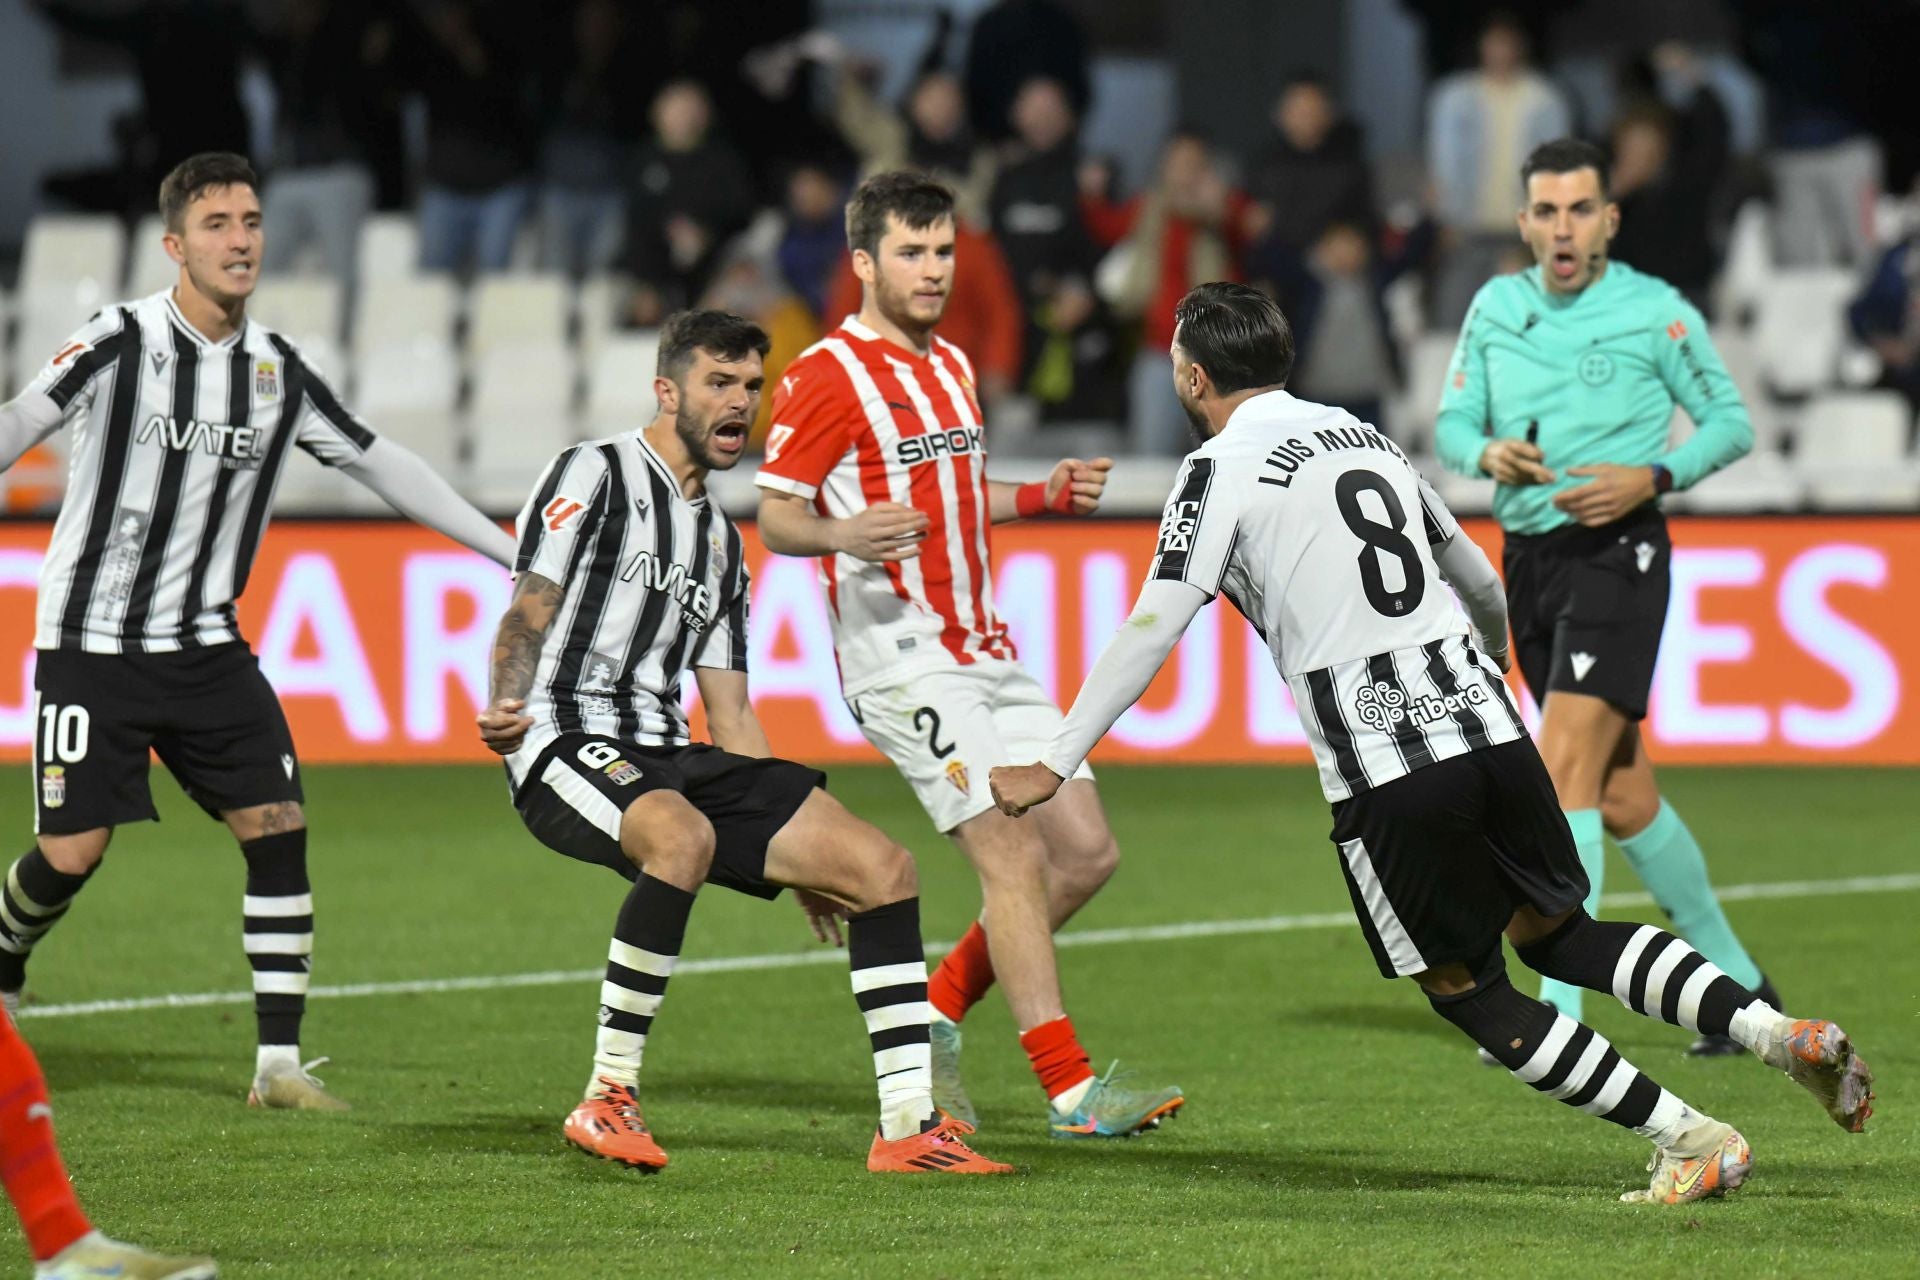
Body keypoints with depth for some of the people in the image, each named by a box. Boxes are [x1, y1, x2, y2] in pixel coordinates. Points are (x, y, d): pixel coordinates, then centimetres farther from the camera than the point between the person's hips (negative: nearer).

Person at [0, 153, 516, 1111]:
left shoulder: (279, 371, 5)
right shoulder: (120, 342, -10)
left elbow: (379, 463, 13)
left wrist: (513, 553, 13)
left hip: (207, 649, 4)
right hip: (92, 644, -4)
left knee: (278, 829, -9)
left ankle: (279, 1063, -5)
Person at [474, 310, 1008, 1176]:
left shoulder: (720, 540, 24)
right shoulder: (593, 476, 2)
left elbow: (731, 720, 25)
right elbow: (529, 615, -7)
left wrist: (794, 856, 20)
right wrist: (506, 709, -28)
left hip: (671, 758, 8)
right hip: (568, 746, -8)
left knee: (881, 864, -6)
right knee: (683, 836, -40)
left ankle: (908, 1126, -6)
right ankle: (607, 1098, -29)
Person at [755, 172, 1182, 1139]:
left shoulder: (952, 368, 17)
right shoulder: (827, 377, -8)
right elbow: (774, 517, -9)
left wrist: (1046, 496, 13)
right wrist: (844, 534, -29)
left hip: (985, 652, 9)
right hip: (901, 655, -9)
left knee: (1086, 852, 3)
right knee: (1015, 856, -16)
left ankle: (933, 1017, 17)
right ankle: (1069, 1090, -15)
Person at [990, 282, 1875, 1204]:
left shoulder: (1222, 467, -1)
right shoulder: (1364, 436, 20)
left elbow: (1151, 630, -6)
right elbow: (1478, 580, 31)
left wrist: (1054, 765, -1)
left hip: (1384, 767, -6)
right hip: (1485, 721, 6)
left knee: (1465, 988, 7)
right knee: (1557, 934, 20)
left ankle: (1690, 1140, 2)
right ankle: (1780, 1032, 3)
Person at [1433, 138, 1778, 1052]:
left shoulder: (1656, 312, -5)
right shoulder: (1496, 306, 9)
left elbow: (1730, 421, 1)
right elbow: (1452, 424, 9)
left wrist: (1650, 479, -15)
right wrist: (1489, 454, -13)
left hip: (1617, 552, -6)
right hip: (1529, 560, 6)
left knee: (1564, 765, -20)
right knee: (1623, 800, 11)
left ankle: (1560, 1011, -22)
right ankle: (1738, 983, 27)